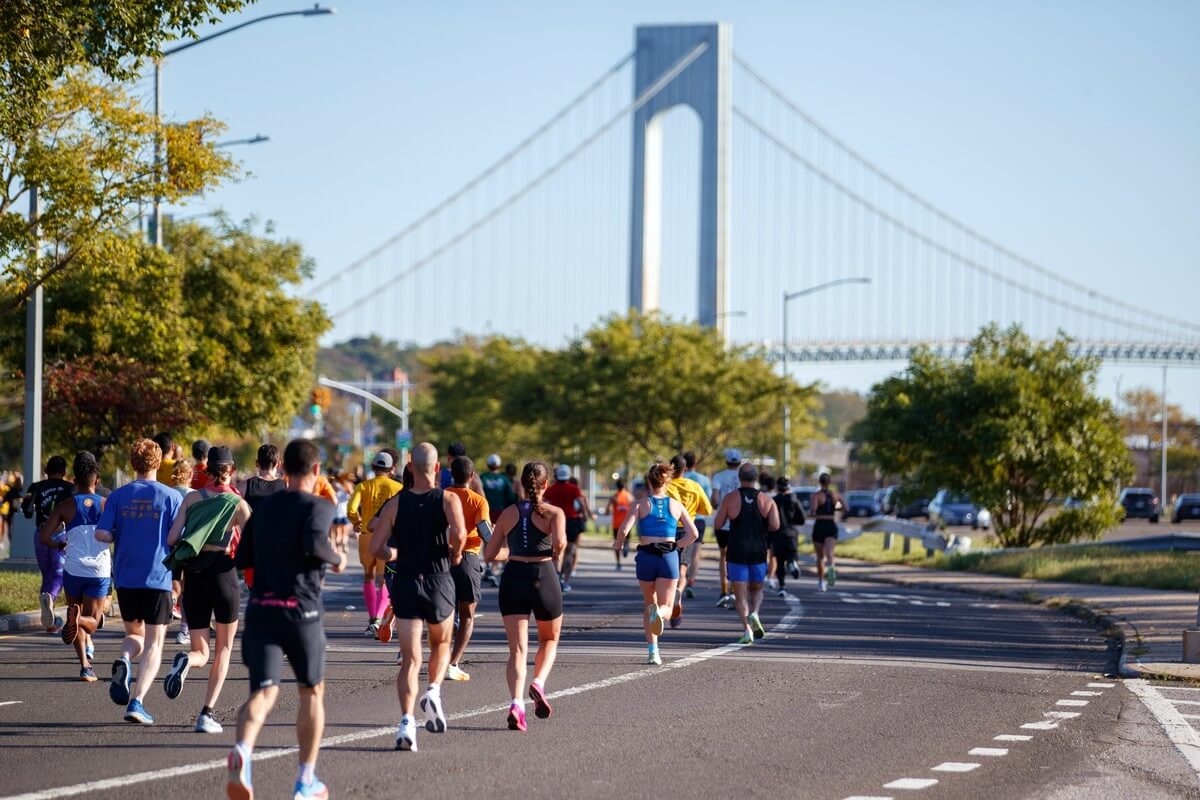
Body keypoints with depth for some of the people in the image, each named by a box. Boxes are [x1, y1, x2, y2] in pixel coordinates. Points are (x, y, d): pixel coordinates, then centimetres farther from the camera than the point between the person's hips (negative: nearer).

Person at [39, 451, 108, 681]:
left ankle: (85, 664, 1)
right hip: (100, 571, 0)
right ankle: (79, 618, -29)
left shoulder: (65, 506, 0)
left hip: (73, 570, 0)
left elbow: (44, 537, -5)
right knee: (91, 621, 7)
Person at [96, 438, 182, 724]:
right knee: (153, 644, 2)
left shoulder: (118, 496, 2)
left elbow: (101, 533, -5)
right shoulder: (171, 496, -4)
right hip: (158, 579, -3)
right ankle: (137, 702, -13)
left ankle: (124, 661, -11)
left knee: (135, 634, 22)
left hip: (125, 578, 3)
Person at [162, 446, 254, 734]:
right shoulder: (239, 504, -2)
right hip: (224, 573, -2)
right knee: (224, 648, 16)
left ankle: (185, 660, -28)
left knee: (201, 653, 11)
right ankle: (207, 713, 5)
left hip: (194, 577, 2)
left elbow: (171, 539, -4)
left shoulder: (191, 499, 4)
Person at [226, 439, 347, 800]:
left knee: (264, 691, -5)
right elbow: (314, 543, -22)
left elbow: (242, 558, 17)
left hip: (259, 608, 4)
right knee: (312, 691, 16)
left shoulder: (263, 506, 14)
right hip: (300, 610, -3)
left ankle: (242, 750, -37)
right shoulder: (318, 507, -3)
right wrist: (336, 559, -3)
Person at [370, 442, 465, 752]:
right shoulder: (449, 500, -4)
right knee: (441, 644, 25)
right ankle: (433, 691, 0)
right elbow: (459, 534, -23)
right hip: (439, 582, -1)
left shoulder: (395, 504, 1)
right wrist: (455, 553, -3)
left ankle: (406, 720, -16)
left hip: (405, 582, 1)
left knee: (410, 658, 1)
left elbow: (376, 547, -5)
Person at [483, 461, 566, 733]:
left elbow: (489, 554, 8)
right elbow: (559, 542, -22)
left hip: (513, 579, 2)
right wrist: (557, 553, 0)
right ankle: (538, 683, -4)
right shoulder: (554, 513, -3)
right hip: (544, 578, -2)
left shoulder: (508, 514, 7)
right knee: (549, 639, 22)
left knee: (517, 648, 0)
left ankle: (516, 703, -21)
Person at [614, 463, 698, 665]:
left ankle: (652, 651, 10)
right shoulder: (676, 505, 6)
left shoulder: (641, 505, 1)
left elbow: (623, 529, -12)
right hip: (669, 557, 0)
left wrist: (618, 545, 8)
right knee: (665, 607, 4)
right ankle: (659, 612, -35)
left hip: (646, 557, 0)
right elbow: (693, 534, -1)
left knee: (649, 605, 18)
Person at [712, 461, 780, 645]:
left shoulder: (730, 499, -4)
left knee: (741, 593, 1)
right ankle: (754, 614, -9)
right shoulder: (766, 499, 1)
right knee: (756, 589, 19)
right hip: (759, 552, 2)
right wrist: (762, 529, 12)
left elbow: (717, 524, -3)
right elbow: (775, 526, -8)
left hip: (737, 552, -2)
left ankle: (747, 629, -14)